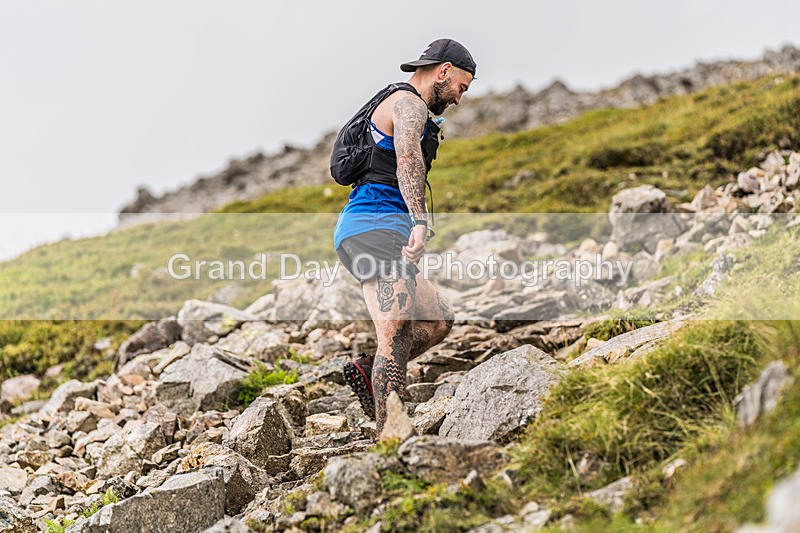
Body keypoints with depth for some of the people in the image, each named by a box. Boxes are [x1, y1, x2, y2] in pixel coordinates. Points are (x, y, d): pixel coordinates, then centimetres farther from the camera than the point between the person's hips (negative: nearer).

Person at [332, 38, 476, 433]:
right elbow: (408, 161, -23)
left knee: (439, 320, 13)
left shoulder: (400, 104, 29)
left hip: (359, 230, 10)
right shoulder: (408, 103, -4)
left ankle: (367, 370, 6)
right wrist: (420, 222, -34)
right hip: (376, 226, -10)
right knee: (397, 334, -17)